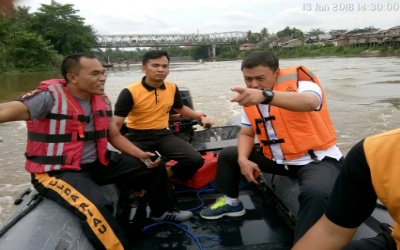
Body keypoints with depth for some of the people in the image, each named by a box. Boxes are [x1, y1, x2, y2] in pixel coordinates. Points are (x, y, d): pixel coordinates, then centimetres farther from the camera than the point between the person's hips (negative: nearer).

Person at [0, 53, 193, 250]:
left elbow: (115, 136, 10)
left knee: (154, 166, 6)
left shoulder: (102, 101, 3)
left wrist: (141, 155, -2)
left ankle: (162, 212, 31)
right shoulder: (49, 97, -19)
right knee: (96, 208, -38)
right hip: (57, 172, -7)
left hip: (97, 164, 7)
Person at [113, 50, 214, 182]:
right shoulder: (130, 92, -14)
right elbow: (116, 124, -17)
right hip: (138, 137, -4)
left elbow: (180, 108, 25)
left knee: (196, 160, -13)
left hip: (163, 135, 4)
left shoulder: (172, 88, 3)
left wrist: (201, 117, 16)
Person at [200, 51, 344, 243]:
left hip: (317, 158, -6)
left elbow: (310, 102, -43)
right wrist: (243, 159, -11)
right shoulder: (249, 97, 1)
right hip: (277, 158, 7)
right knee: (228, 155, 13)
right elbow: (246, 134, 9)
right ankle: (231, 202, 30)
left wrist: (265, 95, -59)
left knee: (316, 192, -39)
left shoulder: (298, 80, -19)